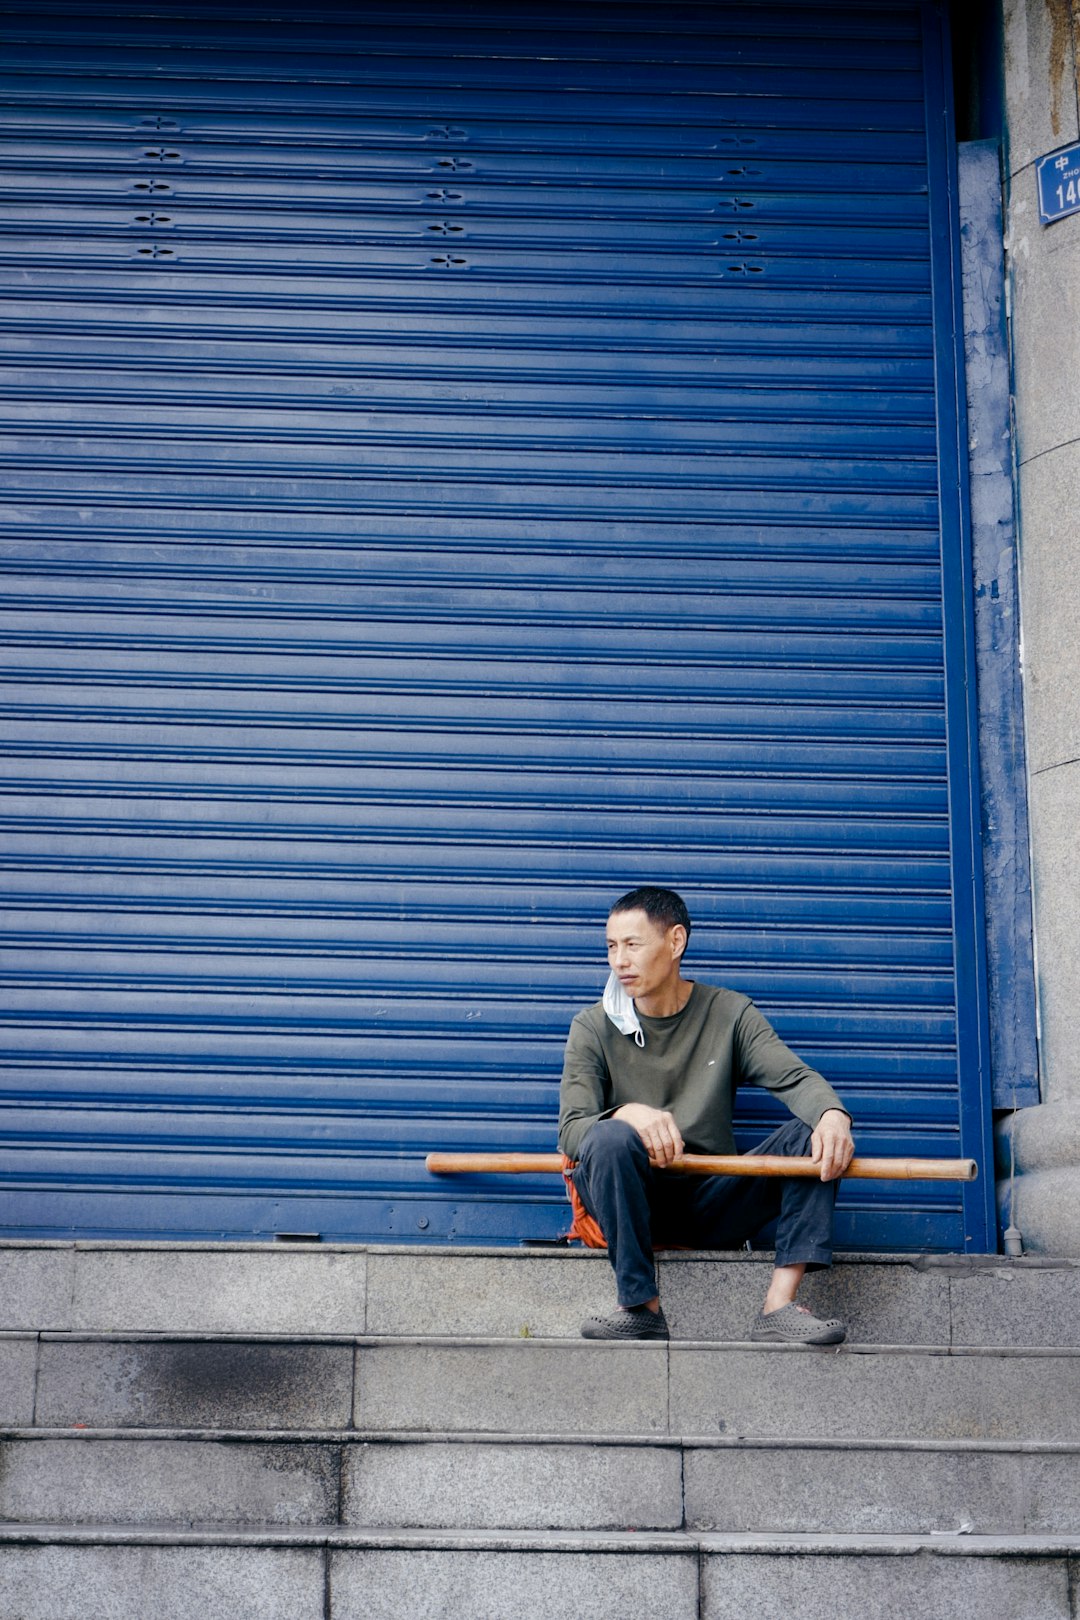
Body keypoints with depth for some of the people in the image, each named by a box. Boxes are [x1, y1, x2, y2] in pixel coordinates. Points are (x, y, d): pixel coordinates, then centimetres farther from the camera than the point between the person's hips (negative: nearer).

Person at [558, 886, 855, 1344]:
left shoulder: (729, 1014, 5)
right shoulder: (594, 1027, 1)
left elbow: (796, 1078, -8)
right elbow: (571, 1132, -10)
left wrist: (833, 1114, -32)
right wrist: (627, 1113, -32)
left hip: (711, 1204, 2)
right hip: (635, 1200, -2)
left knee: (814, 1135, -19)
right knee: (611, 1138, -34)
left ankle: (779, 1306, -28)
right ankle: (640, 1308, -28)